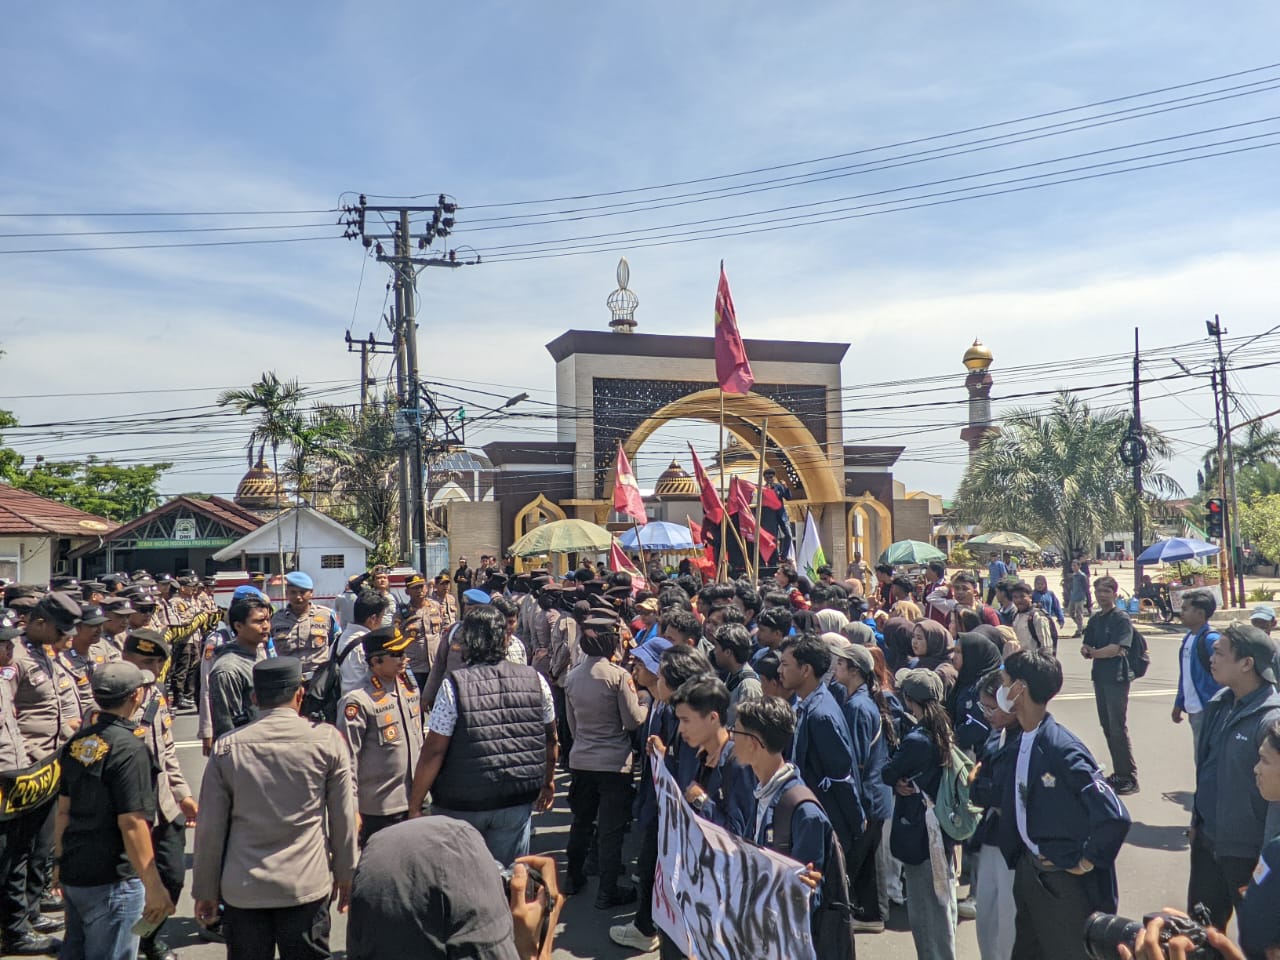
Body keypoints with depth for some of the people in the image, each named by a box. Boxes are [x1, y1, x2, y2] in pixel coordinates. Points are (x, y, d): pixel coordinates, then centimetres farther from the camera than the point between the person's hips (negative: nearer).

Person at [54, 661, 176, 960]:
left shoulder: (77, 742, 4)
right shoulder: (130, 748, -20)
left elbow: (64, 810, 12)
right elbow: (132, 824, -23)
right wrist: (153, 887, -19)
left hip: (74, 872, 8)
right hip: (112, 881, -8)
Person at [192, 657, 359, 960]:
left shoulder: (227, 747, -4)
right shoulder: (328, 740, -7)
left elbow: (209, 827, 0)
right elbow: (344, 816, -1)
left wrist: (204, 890, 12)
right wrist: (345, 872, 12)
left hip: (242, 890, 1)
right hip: (307, 886, -1)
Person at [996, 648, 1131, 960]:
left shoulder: (1062, 749, -28)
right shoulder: (1021, 739, -3)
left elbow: (1114, 817, -31)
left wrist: (1088, 861, -19)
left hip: (1063, 878, -8)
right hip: (1028, 867, 8)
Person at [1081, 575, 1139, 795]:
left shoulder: (1121, 618, -9)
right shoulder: (1095, 619, 13)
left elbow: (1117, 648, -18)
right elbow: (1086, 647, 12)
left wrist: (1094, 652, -4)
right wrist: (1086, 651, -11)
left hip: (1117, 678, -7)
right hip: (1100, 677, 8)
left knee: (1118, 728, -8)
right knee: (1107, 727, 12)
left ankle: (1129, 777, 0)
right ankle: (1119, 773, 22)